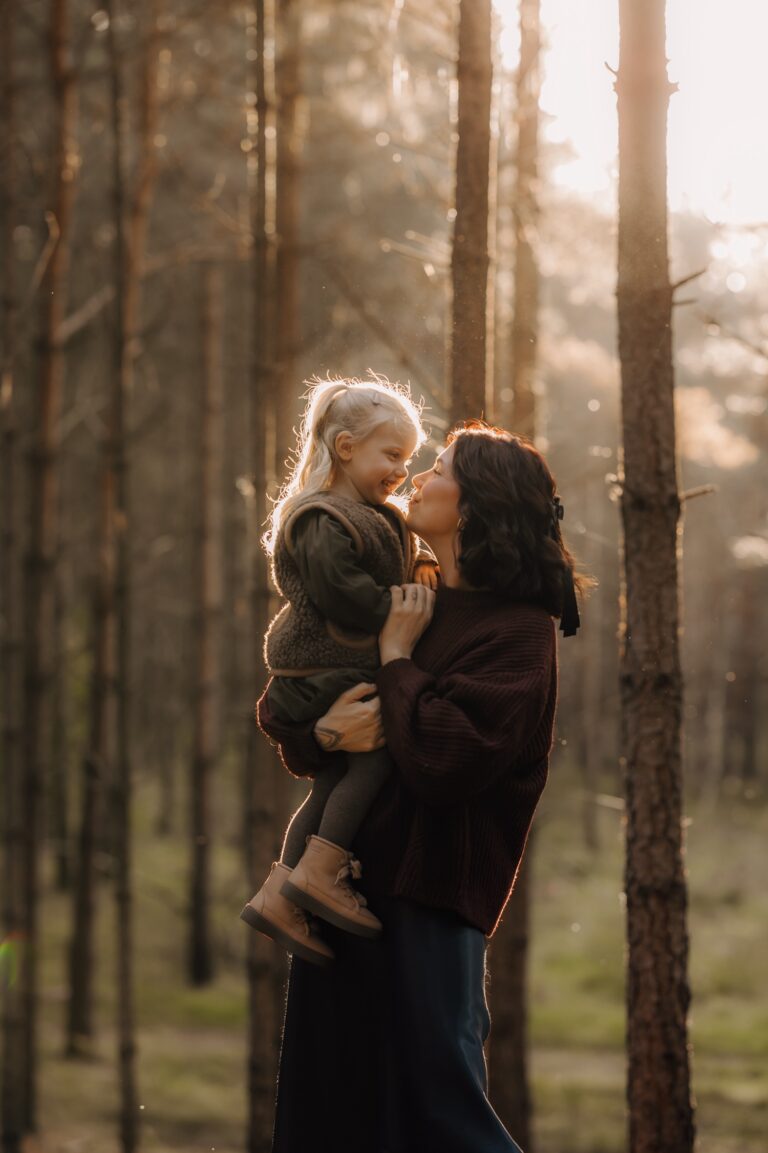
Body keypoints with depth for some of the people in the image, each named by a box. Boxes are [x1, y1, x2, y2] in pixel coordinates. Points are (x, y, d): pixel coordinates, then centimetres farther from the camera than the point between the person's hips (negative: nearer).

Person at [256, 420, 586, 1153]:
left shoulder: (517, 632, -9)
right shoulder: (407, 604, 14)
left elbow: (444, 757, -21)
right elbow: (277, 712, 15)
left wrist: (397, 659, -9)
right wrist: (324, 733, -7)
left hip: (424, 900, -8)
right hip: (341, 886, 8)